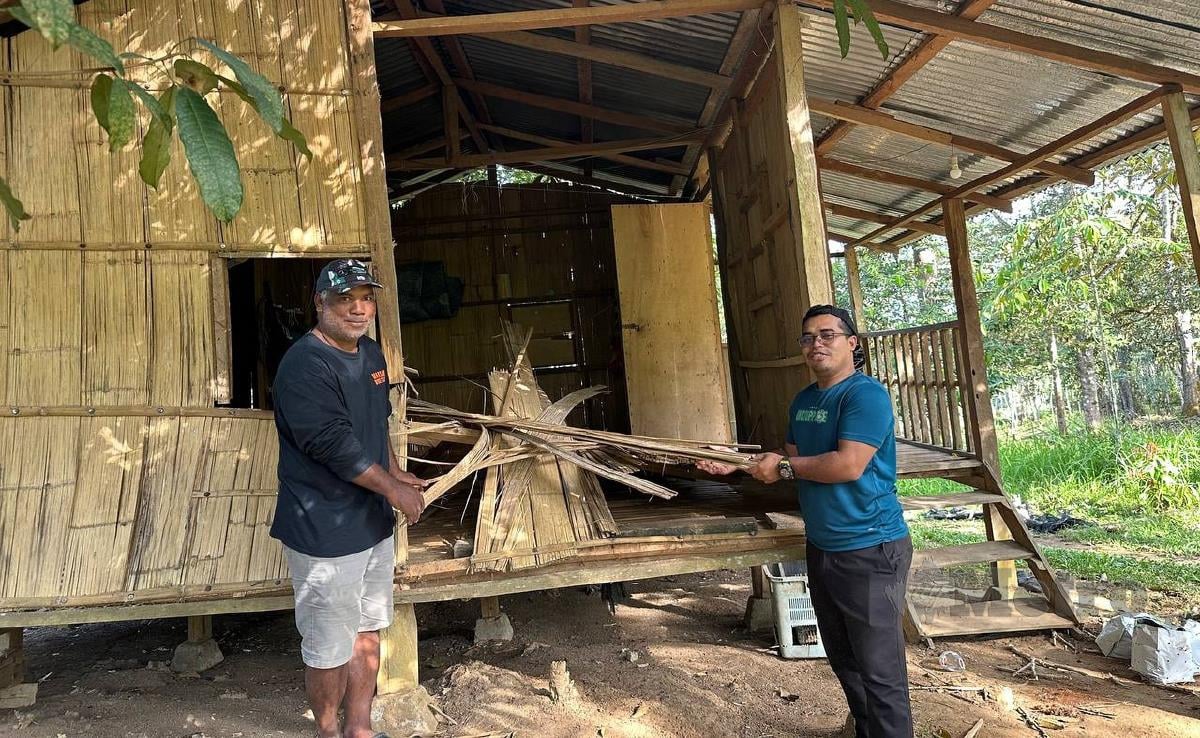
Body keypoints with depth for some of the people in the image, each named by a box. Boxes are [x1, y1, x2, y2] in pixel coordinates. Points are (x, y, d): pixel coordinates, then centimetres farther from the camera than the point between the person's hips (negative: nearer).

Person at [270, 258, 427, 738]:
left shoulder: (372, 355, 8)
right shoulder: (304, 365, -20)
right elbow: (336, 445, -24)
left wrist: (395, 472, 8)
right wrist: (393, 489, -16)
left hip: (374, 520, 8)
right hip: (324, 532, -8)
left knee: (368, 631, 19)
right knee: (330, 647, 8)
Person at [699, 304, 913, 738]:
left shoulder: (865, 394, -17)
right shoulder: (802, 401, 10)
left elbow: (848, 465, -27)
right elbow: (794, 461, 17)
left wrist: (784, 468, -15)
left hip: (869, 551, -9)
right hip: (821, 549, 9)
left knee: (880, 672, 2)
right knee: (844, 662, 21)